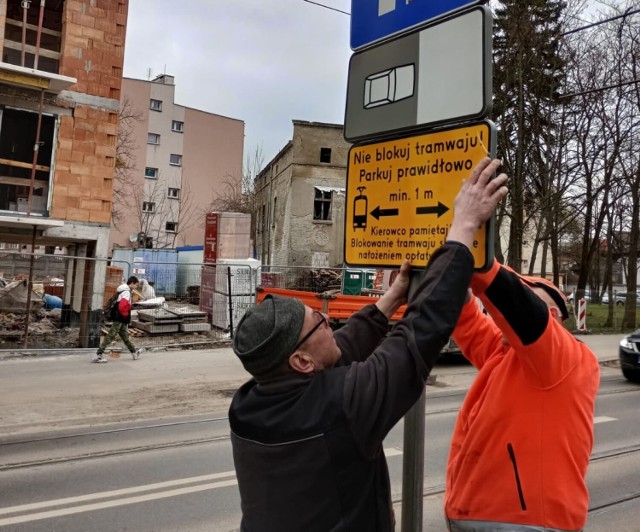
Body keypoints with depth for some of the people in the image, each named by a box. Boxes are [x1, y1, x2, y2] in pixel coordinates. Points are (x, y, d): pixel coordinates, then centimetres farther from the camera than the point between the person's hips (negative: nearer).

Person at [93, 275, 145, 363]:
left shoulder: (123, 291, 13)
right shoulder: (126, 292, -18)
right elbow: (122, 306, -31)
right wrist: (125, 314, -14)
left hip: (122, 320, 10)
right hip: (120, 319, -10)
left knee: (125, 336, 17)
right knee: (110, 336, -7)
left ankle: (134, 352, 27)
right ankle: (98, 355, -4)